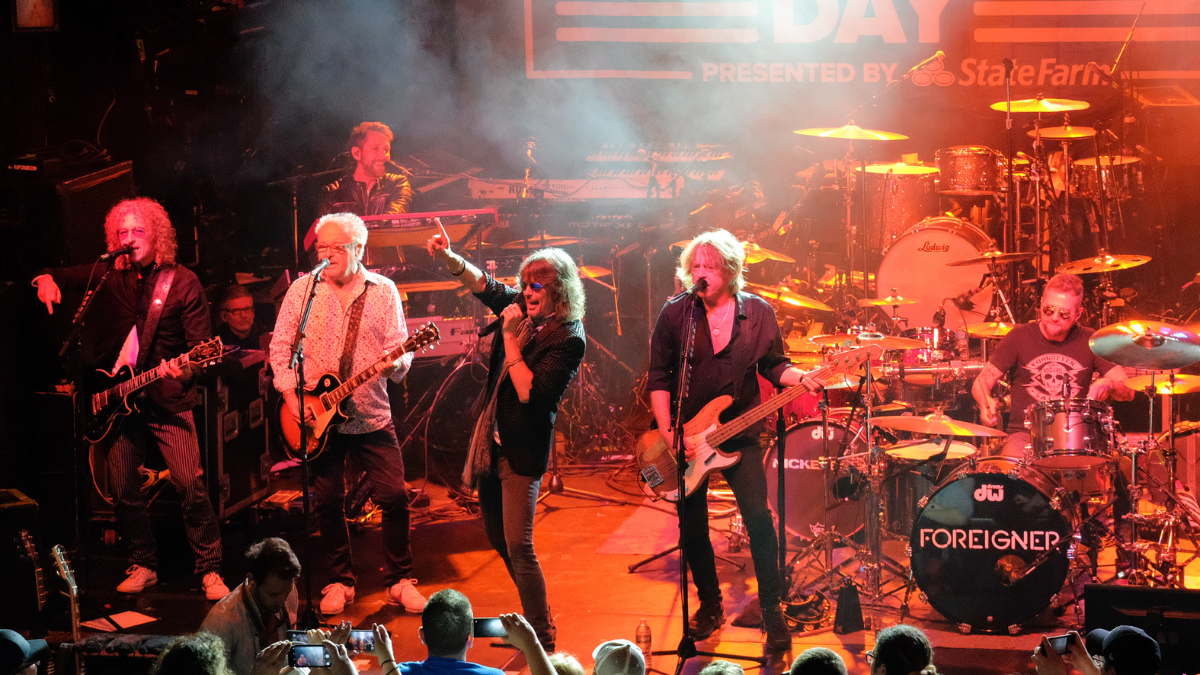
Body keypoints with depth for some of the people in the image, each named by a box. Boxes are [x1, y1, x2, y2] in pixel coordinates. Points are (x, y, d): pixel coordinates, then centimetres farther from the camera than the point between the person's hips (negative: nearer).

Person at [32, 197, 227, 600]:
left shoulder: (182, 282, -1)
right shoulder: (106, 276, 9)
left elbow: (201, 346, -4)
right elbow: (62, 278, 18)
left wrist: (184, 371, -25)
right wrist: (46, 279, -7)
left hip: (167, 399, -4)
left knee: (190, 484, -12)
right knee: (123, 489, 4)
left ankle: (210, 571, -5)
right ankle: (143, 566, 20)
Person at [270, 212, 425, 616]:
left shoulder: (383, 291, 3)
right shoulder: (303, 289, 2)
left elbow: (399, 348, 0)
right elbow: (281, 347, 4)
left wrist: (397, 363, -23)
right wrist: (291, 394, -7)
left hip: (371, 415, 0)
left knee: (394, 497, -5)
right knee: (328, 502, 5)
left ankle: (399, 581, 9)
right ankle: (340, 582, 19)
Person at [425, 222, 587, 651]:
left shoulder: (568, 337, -17)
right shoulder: (522, 311, 3)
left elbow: (529, 392, -23)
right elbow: (482, 284, 8)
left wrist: (510, 337, -22)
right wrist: (448, 257, -11)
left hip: (523, 448, -8)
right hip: (493, 440, 8)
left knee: (518, 547, -12)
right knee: (498, 539, 17)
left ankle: (543, 643, -5)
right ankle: (537, 618, 33)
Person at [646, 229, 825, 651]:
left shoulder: (758, 313, -1)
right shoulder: (675, 313, -4)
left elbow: (773, 365, 9)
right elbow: (659, 377, -3)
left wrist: (801, 378, -13)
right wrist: (667, 432, -12)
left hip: (739, 433, 0)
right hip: (686, 436, 1)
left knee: (758, 516, -11)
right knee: (692, 525, 6)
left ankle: (771, 607, 1)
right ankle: (710, 604, 26)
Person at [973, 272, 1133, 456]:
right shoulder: (1020, 337, 2)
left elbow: (1128, 392, 5)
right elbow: (982, 382, 3)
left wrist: (1109, 384, -19)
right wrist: (986, 403, -21)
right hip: (1025, 434, -2)